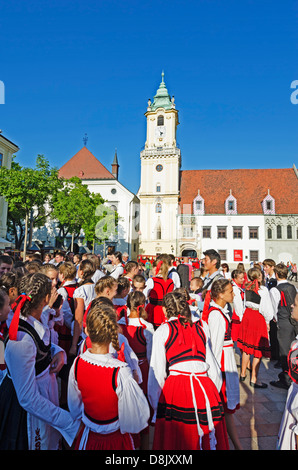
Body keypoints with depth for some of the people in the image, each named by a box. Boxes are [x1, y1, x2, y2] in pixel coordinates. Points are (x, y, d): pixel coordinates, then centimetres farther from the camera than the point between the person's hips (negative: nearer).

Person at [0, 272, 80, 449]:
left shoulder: (37, 317, -10)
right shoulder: (20, 342, -35)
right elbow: (28, 399, -30)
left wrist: (59, 352, -12)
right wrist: (72, 423, -28)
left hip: (46, 386, 7)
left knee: (51, 439, 27)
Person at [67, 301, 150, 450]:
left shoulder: (77, 364, -19)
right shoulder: (121, 372, -34)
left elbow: (74, 405, 0)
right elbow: (134, 420, -20)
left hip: (87, 437, 3)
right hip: (115, 440, -3)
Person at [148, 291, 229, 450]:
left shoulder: (162, 331, 0)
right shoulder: (202, 327, 9)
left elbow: (157, 372, -2)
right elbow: (213, 366, 10)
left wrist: (155, 405, 7)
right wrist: (212, 393, 20)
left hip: (175, 390, -3)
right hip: (205, 388, 3)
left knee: (175, 441, 13)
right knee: (210, 439, 19)